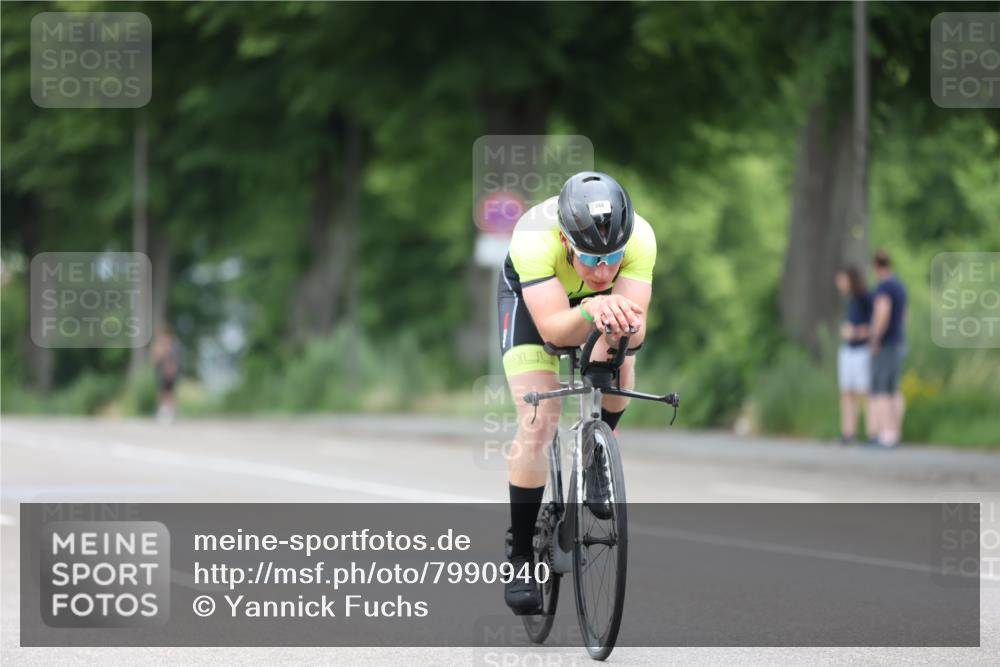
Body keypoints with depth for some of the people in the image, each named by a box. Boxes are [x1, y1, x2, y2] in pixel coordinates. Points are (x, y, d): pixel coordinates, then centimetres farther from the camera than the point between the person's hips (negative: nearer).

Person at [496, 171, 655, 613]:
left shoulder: (640, 238, -36)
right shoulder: (534, 237, -42)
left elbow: (637, 332, -39)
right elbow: (552, 329, -47)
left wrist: (623, 326, -62)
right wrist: (592, 312, -67)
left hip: (602, 297, 3)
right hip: (531, 295, -3)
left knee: (620, 361, -26)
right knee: (538, 423, -16)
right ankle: (520, 554, -3)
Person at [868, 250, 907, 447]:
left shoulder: (884, 286, -18)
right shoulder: (900, 286, 13)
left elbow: (882, 316, -30)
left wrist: (875, 342, -23)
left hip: (885, 346, -9)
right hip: (899, 344, 9)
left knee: (878, 391, -8)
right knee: (893, 391, 11)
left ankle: (884, 435, -14)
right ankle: (895, 434, 9)